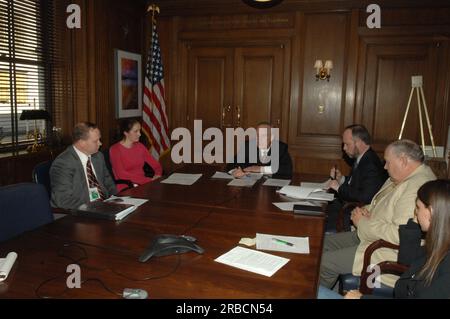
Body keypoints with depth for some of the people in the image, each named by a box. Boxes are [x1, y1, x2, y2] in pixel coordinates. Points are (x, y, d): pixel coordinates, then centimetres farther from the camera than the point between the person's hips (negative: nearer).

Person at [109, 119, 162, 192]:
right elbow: (121, 174, -16)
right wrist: (148, 180, -22)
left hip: (143, 184, 6)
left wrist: (157, 175, -10)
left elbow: (156, 165, 12)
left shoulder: (140, 146, 12)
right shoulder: (115, 149, -5)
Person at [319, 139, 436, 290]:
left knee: (324, 262, -15)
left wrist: (363, 223, -19)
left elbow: (400, 235, -32)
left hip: (390, 252, -11)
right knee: (324, 242, 8)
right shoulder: (401, 179, 9)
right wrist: (366, 210, -2)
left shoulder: (418, 187, -26)